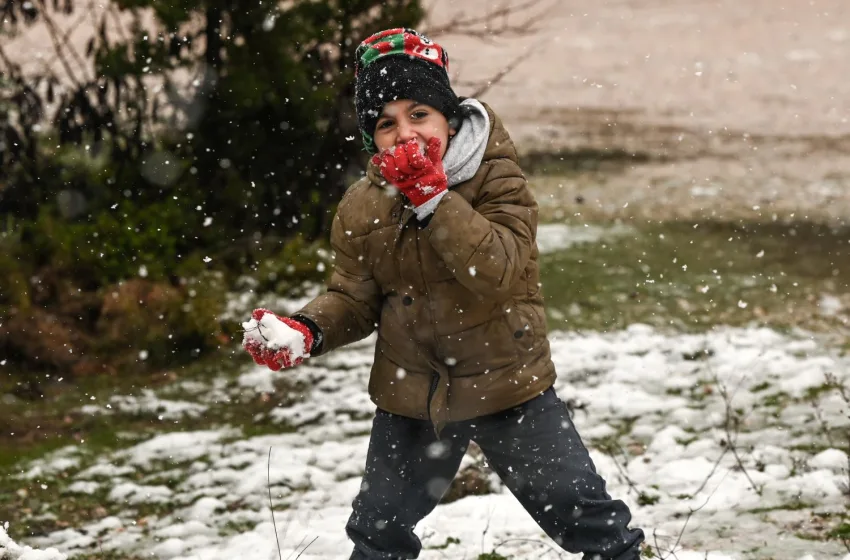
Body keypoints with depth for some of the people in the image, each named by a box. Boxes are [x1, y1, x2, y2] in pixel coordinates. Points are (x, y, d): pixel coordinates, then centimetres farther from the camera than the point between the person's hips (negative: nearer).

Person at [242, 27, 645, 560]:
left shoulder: (497, 178, -15)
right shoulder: (362, 208, -4)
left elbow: (499, 270, -29)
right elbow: (355, 298, 3)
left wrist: (431, 195, -34)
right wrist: (306, 332, -17)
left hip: (507, 381, -3)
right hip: (412, 395, 3)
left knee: (585, 512, 3)